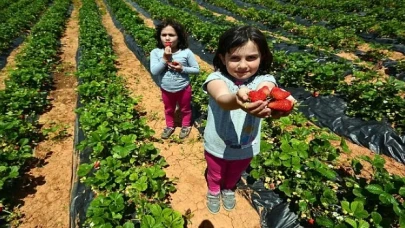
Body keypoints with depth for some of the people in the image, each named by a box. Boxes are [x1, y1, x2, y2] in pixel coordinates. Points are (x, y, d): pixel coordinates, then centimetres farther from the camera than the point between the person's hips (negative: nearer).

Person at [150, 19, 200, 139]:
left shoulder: (186, 52, -20)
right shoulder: (155, 52, -17)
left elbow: (196, 69, -13)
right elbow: (154, 71, -22)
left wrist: (182, 68, -27)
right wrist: (164, 59, -30)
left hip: (183, 89, -1)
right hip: (166, 90, 2)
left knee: (185, 109, 23)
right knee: (168, 110, 26)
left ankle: (186, 126, 49)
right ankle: (170, 126, 51)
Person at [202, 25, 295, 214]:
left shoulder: (264, 80, -21)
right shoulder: (217, 79, -26)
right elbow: (222, 99, -48)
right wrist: (237, 99, -73)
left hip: (246, 147, 2)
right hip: (217, 146, -1)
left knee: (235, 174, 32)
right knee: (215, 174, 28)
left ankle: (228, 189, 67)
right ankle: (214, 191, 63)